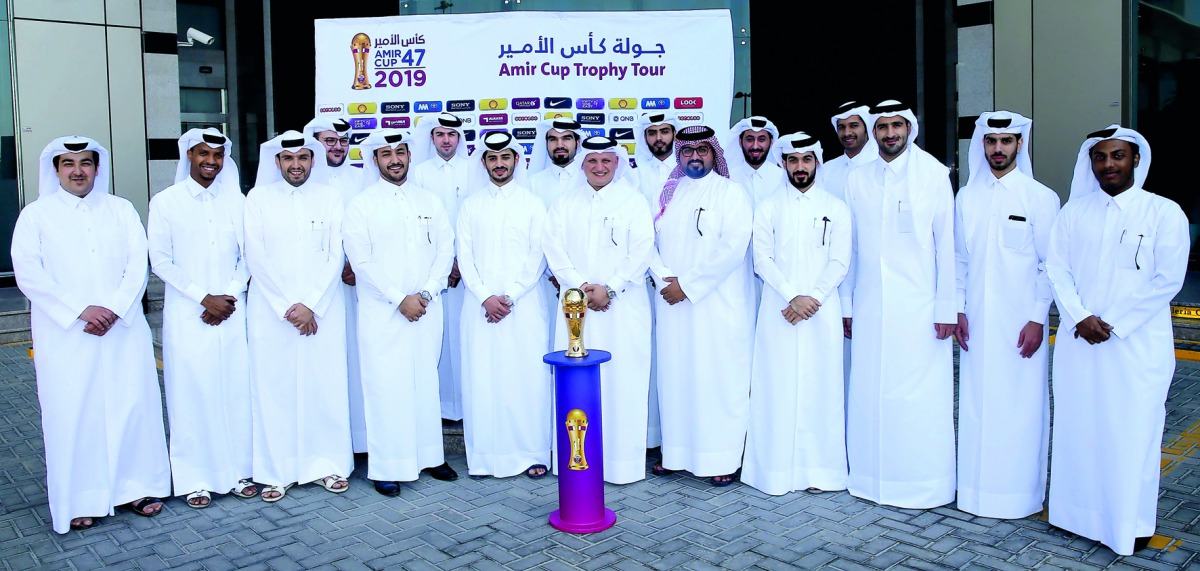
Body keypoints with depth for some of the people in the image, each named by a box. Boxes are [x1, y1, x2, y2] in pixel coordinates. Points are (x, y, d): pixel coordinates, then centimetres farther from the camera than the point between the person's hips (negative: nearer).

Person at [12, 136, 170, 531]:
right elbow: (28, 275, -4)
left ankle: (135, 487, 15)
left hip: (123, 330, 2)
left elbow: (138, 264, 2)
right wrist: (80, 311, -13)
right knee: (73, 413, 1)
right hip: (65, 334, -1)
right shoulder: (36, 215, 5)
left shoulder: (121, 210, 11)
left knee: (132, 405, 2)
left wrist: (114, 309, -11)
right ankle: (80, 500, 11)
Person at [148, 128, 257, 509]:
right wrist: (204, 298, -9)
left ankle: (238, 470, 15)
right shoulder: (165, 202, 1)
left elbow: (247, 256, 8)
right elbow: (161, 261, -2)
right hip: (187, 316, -2)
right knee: (192, 392, 1)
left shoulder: (236, 201, 8)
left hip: (232, 312, 2)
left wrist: (230, 295, -6)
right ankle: (197, 478, 12)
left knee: (236, 389, 4)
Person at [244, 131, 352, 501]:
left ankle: (328, 464, 14)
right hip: (271, 309, 0)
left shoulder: (330, 197, 7)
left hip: (322, 308, 0)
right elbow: (256, 257, -1)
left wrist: (310, 304, -9)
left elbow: (335, 255, 1)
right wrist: (288, 306, -8)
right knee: (274, 387, 1)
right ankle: (278, 471, 11)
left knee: (325, 386, 2)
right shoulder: (258, 198, 5)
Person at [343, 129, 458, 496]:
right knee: (386, 385, -3)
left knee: (426, 380, 8)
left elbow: (446, 248, 5)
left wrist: (426, 293, -8)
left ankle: (428, 455, 20)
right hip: (382, 312, -3)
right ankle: (386, 467, 5)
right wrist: (399, 299, -12)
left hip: (427, 309, 3)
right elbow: (361, 260, -7)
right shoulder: (362, 204, 1)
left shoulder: (429, 201, 11)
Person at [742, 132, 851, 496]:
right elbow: (762, 259, 0)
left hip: (822, 312, 0)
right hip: (778, 311, 0)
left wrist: (812, 297, -12)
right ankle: (777, 469, 6)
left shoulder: (836, 209, 9)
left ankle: (818, 469, 9)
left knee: (820, 387, 1)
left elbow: (839, 262, 1)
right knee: (777, 387, 0)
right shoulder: (768, 208, 9)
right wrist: (792, 296, -12)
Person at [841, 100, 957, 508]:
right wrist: (846, 304, 9)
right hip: (869, 305, 3)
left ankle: (923, 483, 12)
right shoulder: (858, 179, 10)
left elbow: (946, 242, -1)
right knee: (869, 393, 5)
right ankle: (871, 478, 17)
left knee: (920, 396, -1)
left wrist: (946, 307, -5)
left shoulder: (934, 174, 1)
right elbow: (850, 246, 11)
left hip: (919, 305, -3)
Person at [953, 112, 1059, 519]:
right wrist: (958, 310, 5)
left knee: (1021, 407, 0)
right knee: (976, 404, 6)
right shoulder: (967, 197, 9)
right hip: (976, 322, 3)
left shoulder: (1041, 197, -2)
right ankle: (977, 488, 17)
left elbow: (1050, 265, -3)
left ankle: (1020, 492, 13)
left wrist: (1037, 319, -9)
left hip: (1021, 323, -3)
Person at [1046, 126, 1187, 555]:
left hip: (1137, 345, -3)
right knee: (1078, 426, 8)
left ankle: (1131, 523, 15)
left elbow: (1168, 279, -6)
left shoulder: (1164, 213, -1)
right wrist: (1080, 317, -10)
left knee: (1132, 432, 1)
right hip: (1078, 342, 3)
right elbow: (1057, 267, 4)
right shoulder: (1074, 211, 9)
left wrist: (1113, 325, -11)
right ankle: (1079, 511, 21)